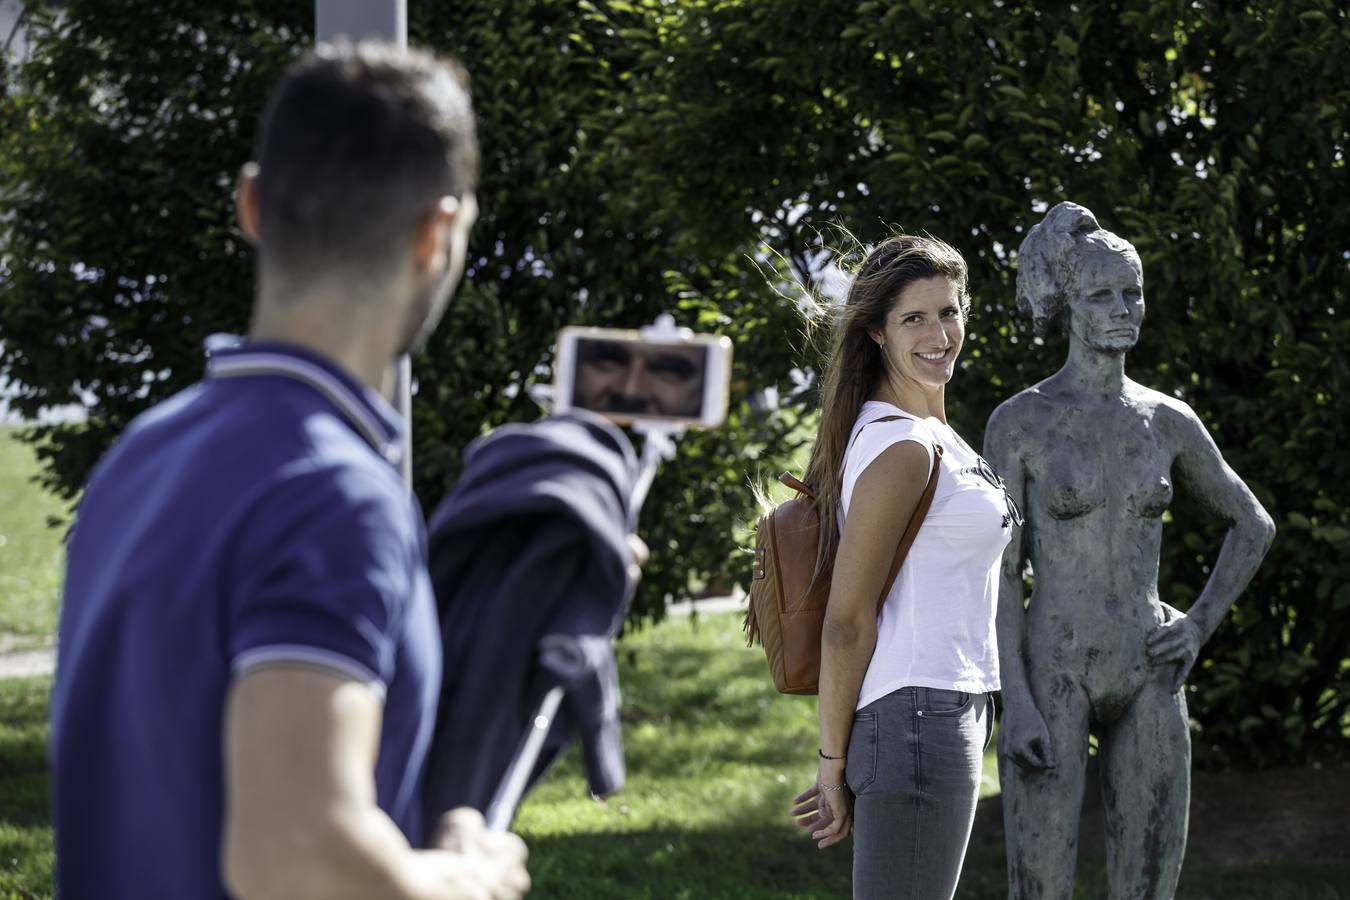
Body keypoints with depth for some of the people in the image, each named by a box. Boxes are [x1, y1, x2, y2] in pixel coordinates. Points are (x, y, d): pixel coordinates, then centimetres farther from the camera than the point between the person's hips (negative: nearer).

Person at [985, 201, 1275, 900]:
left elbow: (1253, 525, 20)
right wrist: (1016, 703, -15)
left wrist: (1200, 626, 5)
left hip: (1147, 682, 4)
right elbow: (1000, 572, -6)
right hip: (1051, 677, -4)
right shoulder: (1018, 421, -4)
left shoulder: (1167, 420, 8)